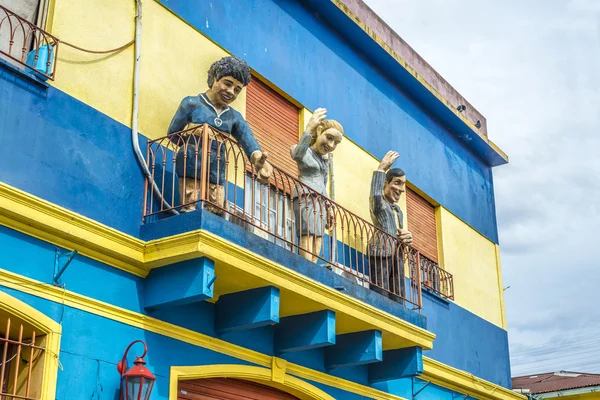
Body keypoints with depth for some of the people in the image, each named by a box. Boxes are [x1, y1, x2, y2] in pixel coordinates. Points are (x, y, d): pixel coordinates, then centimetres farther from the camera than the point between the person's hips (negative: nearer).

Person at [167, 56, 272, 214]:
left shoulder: (234, 117, 14)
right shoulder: (191, 103, 4)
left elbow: (247, 137, -8)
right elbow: (172, 134, 5)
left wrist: (257, 158, -28)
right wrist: (191, 133, -11)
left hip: (217, 173, 5)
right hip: (190, 168, -5)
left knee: (215, 214, 3)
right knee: (189, 211, -10)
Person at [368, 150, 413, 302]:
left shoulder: (398, 209, 26)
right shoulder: (378, 202, 1)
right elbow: (376, 194, -24)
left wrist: (406, 237, 8)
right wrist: (381, 168, -20)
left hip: (397, 256, 8)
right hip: (380, 254, -8)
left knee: (398, 299, 3)